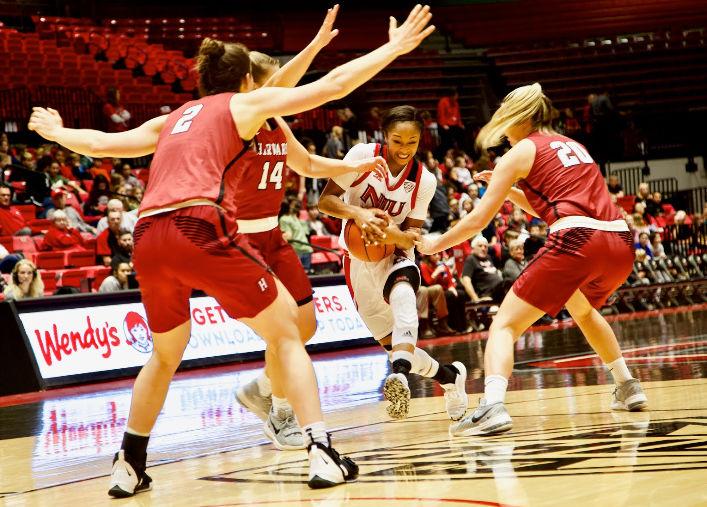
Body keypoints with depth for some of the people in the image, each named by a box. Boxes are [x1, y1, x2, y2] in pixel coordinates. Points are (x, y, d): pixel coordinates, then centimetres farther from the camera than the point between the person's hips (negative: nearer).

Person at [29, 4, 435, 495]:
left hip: (148, 239, 5)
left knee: (166, 355, 27)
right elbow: (332, 86, 10)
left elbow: (100, 143, 35)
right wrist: (393, 48, 18)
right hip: (202, 229, -5)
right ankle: (323, 455, -2)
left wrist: (56, 133, 55)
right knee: (285, 332, 8)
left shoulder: (172, 119, 28)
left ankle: (128, 467, 29)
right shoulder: (244, 103, 15)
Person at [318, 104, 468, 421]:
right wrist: (357, 213, -33)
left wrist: (394, 235, -29)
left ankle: (400, 376, -60)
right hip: (359, 256, 1)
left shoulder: (424, 180, -9)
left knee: (403, 294, -39)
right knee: (393, 346, 0)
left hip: (395, 253, -1)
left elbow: (412, 235, -5)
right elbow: (325, 200, -13)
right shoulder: (363, 156, -14)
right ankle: (450, 376, 28)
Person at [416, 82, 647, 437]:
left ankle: (493, 407, -23)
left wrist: (434, 244, 21)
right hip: (620, 244, 7)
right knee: (583, 309, 38)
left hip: (575, 243, -7)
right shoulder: (571, 145, 26)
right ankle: (628, 388, 37)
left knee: (504, 325, -1)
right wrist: (509, 189, 33)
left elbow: (478, 221, 8)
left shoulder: (522, 151, 8)